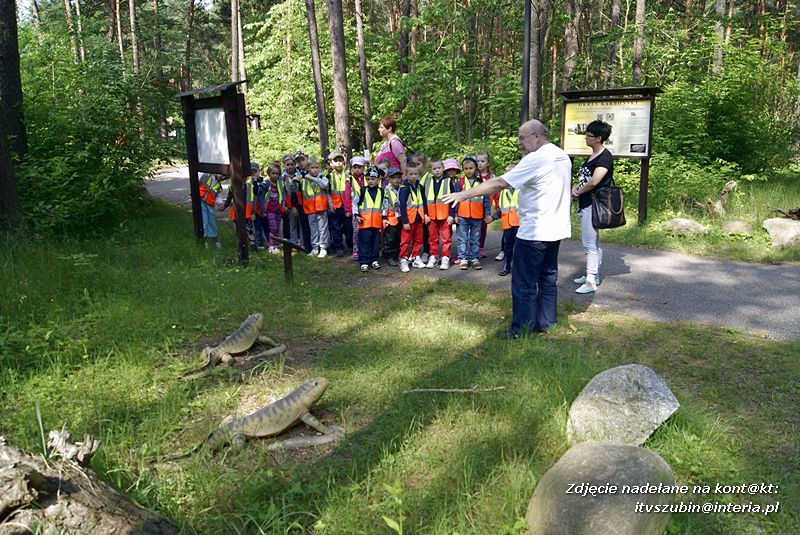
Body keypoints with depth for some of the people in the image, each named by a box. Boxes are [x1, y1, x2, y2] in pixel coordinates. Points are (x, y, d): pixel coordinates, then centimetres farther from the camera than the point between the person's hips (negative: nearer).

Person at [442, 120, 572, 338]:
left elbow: (498, 183, -21)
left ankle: (521, 329, 8)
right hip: (556, 229, 9)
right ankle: (544, 322, 26)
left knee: (524, 283, 0)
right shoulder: (563, 157, 10)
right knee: (548, 277, 17)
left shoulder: (535, 160, -18)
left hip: (534, 232, -9)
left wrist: (463, 194, -16)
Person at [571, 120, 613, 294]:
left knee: (589, 243, -7)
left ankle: (591, 282, -2)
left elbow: (594, 181, -24)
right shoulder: (592, 156, 14)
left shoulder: (605, 157, -15)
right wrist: (576, 188, 2)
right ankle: (593, 274, 27)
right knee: (593, 242, 17)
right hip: (586, 204, 10)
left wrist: (578, 193, -9)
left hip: (593, 205, -10)